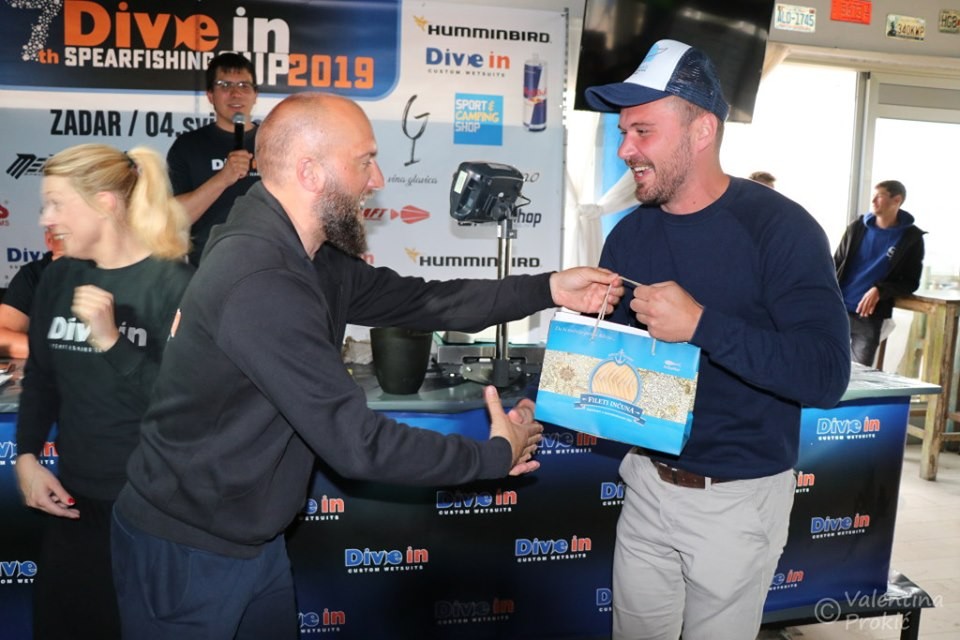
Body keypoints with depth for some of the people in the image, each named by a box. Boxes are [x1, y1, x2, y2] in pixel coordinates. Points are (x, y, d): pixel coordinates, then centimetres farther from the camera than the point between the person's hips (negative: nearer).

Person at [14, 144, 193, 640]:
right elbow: (39, 378, 13)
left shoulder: (175, 284, -16)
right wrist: (26, 458, 2)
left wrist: (112, 342, -27)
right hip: (72, 500, 6)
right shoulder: (59, 278, 4)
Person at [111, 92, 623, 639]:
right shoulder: (260, 283, -31)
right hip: (185, 554, -8)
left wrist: (548, 290, -2)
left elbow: (414, 300, 4)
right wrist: (496, 455, -17)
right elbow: (357, 442, -30)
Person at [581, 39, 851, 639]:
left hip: (738, 496, -5)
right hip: (647, 483, 5)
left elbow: (827, 374, -23)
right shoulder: (628, 235, 0)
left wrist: (702, 325, -32)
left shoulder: (780, 228, -16)